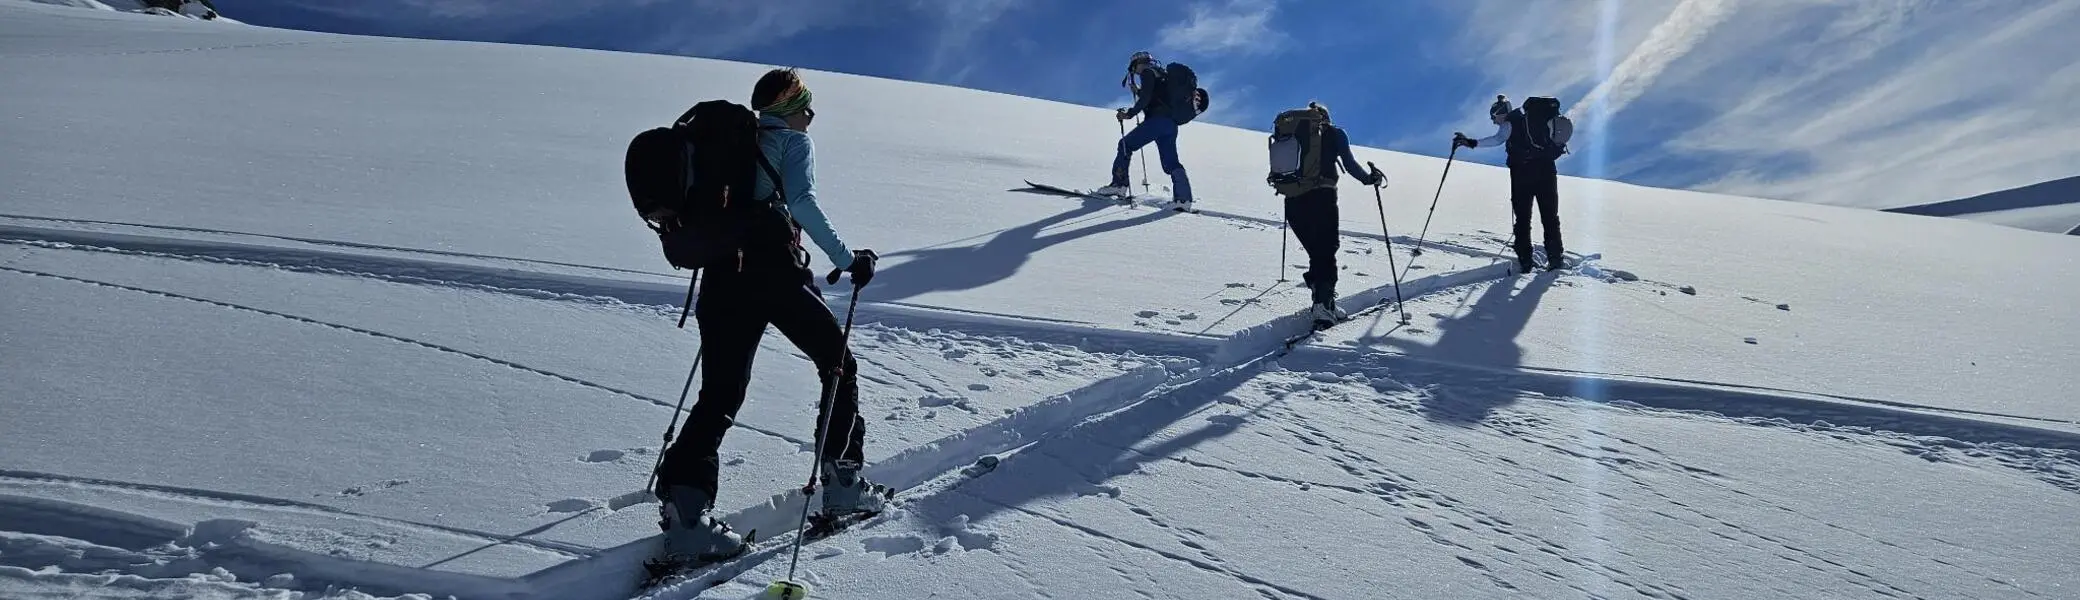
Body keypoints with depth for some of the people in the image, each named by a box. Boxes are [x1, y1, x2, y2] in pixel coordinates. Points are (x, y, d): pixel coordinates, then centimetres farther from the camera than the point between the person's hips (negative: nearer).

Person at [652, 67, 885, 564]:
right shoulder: (793, 141, 5)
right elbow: (800, 201, -13)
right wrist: (846, 258, -10)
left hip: (724, 272, 6)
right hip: (775, 270, -6)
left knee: (720, 393, 4)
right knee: (839, 364, 14)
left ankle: (685, 508, -11)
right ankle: (842, 481, 13)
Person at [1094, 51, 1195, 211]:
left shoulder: (1147, 72, 3)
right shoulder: (1161, 75, 31)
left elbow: (1146, 98, -11)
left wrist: (1131, 113, -10)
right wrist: (1138, 91, 37)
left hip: (1157, 119, -9)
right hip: (1171, 124, 9)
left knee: (1126, 144, -2)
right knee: (1171, 162, 5)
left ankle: (1119, 184, -13)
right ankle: (1184, 198, -9)